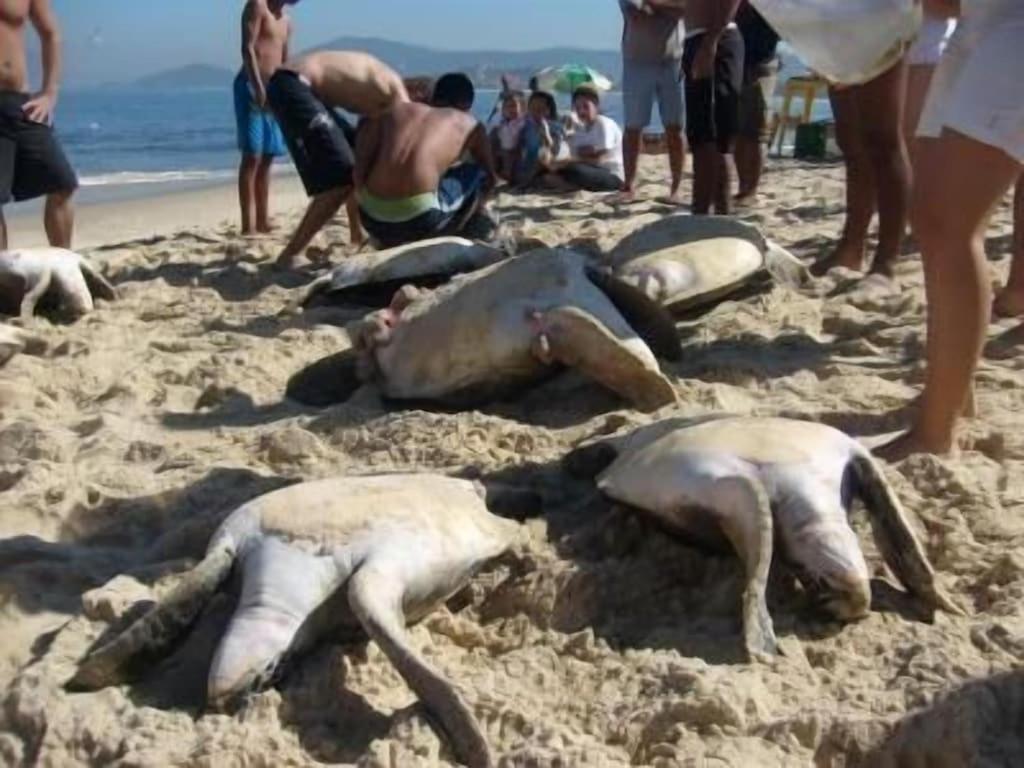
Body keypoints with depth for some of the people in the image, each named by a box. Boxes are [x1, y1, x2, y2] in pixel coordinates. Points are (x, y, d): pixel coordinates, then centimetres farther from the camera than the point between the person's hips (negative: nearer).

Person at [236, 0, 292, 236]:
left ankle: (263, 221, 11)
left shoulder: (286, 21, 18)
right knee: (252, 157, -11)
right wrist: (258, 87, -23)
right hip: (251, 87, -8)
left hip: (273, 91, 8)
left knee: (266, 158, 7)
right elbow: (247, 48, -15)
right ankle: (248, 225, -13)